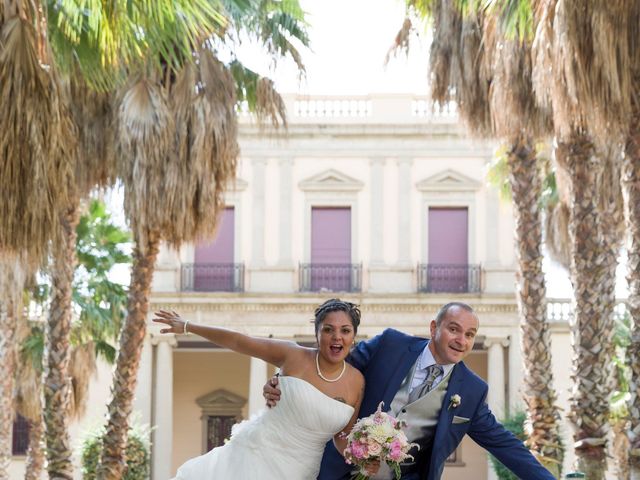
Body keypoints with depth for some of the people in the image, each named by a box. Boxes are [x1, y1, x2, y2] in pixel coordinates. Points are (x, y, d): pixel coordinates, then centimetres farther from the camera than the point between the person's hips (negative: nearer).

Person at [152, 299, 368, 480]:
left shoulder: (357, 382, -3)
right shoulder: (293, 355, -8)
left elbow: (343, 437, 7)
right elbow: (238, 341, -1)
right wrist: (187, 327, 5)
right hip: (255, 453, -1)